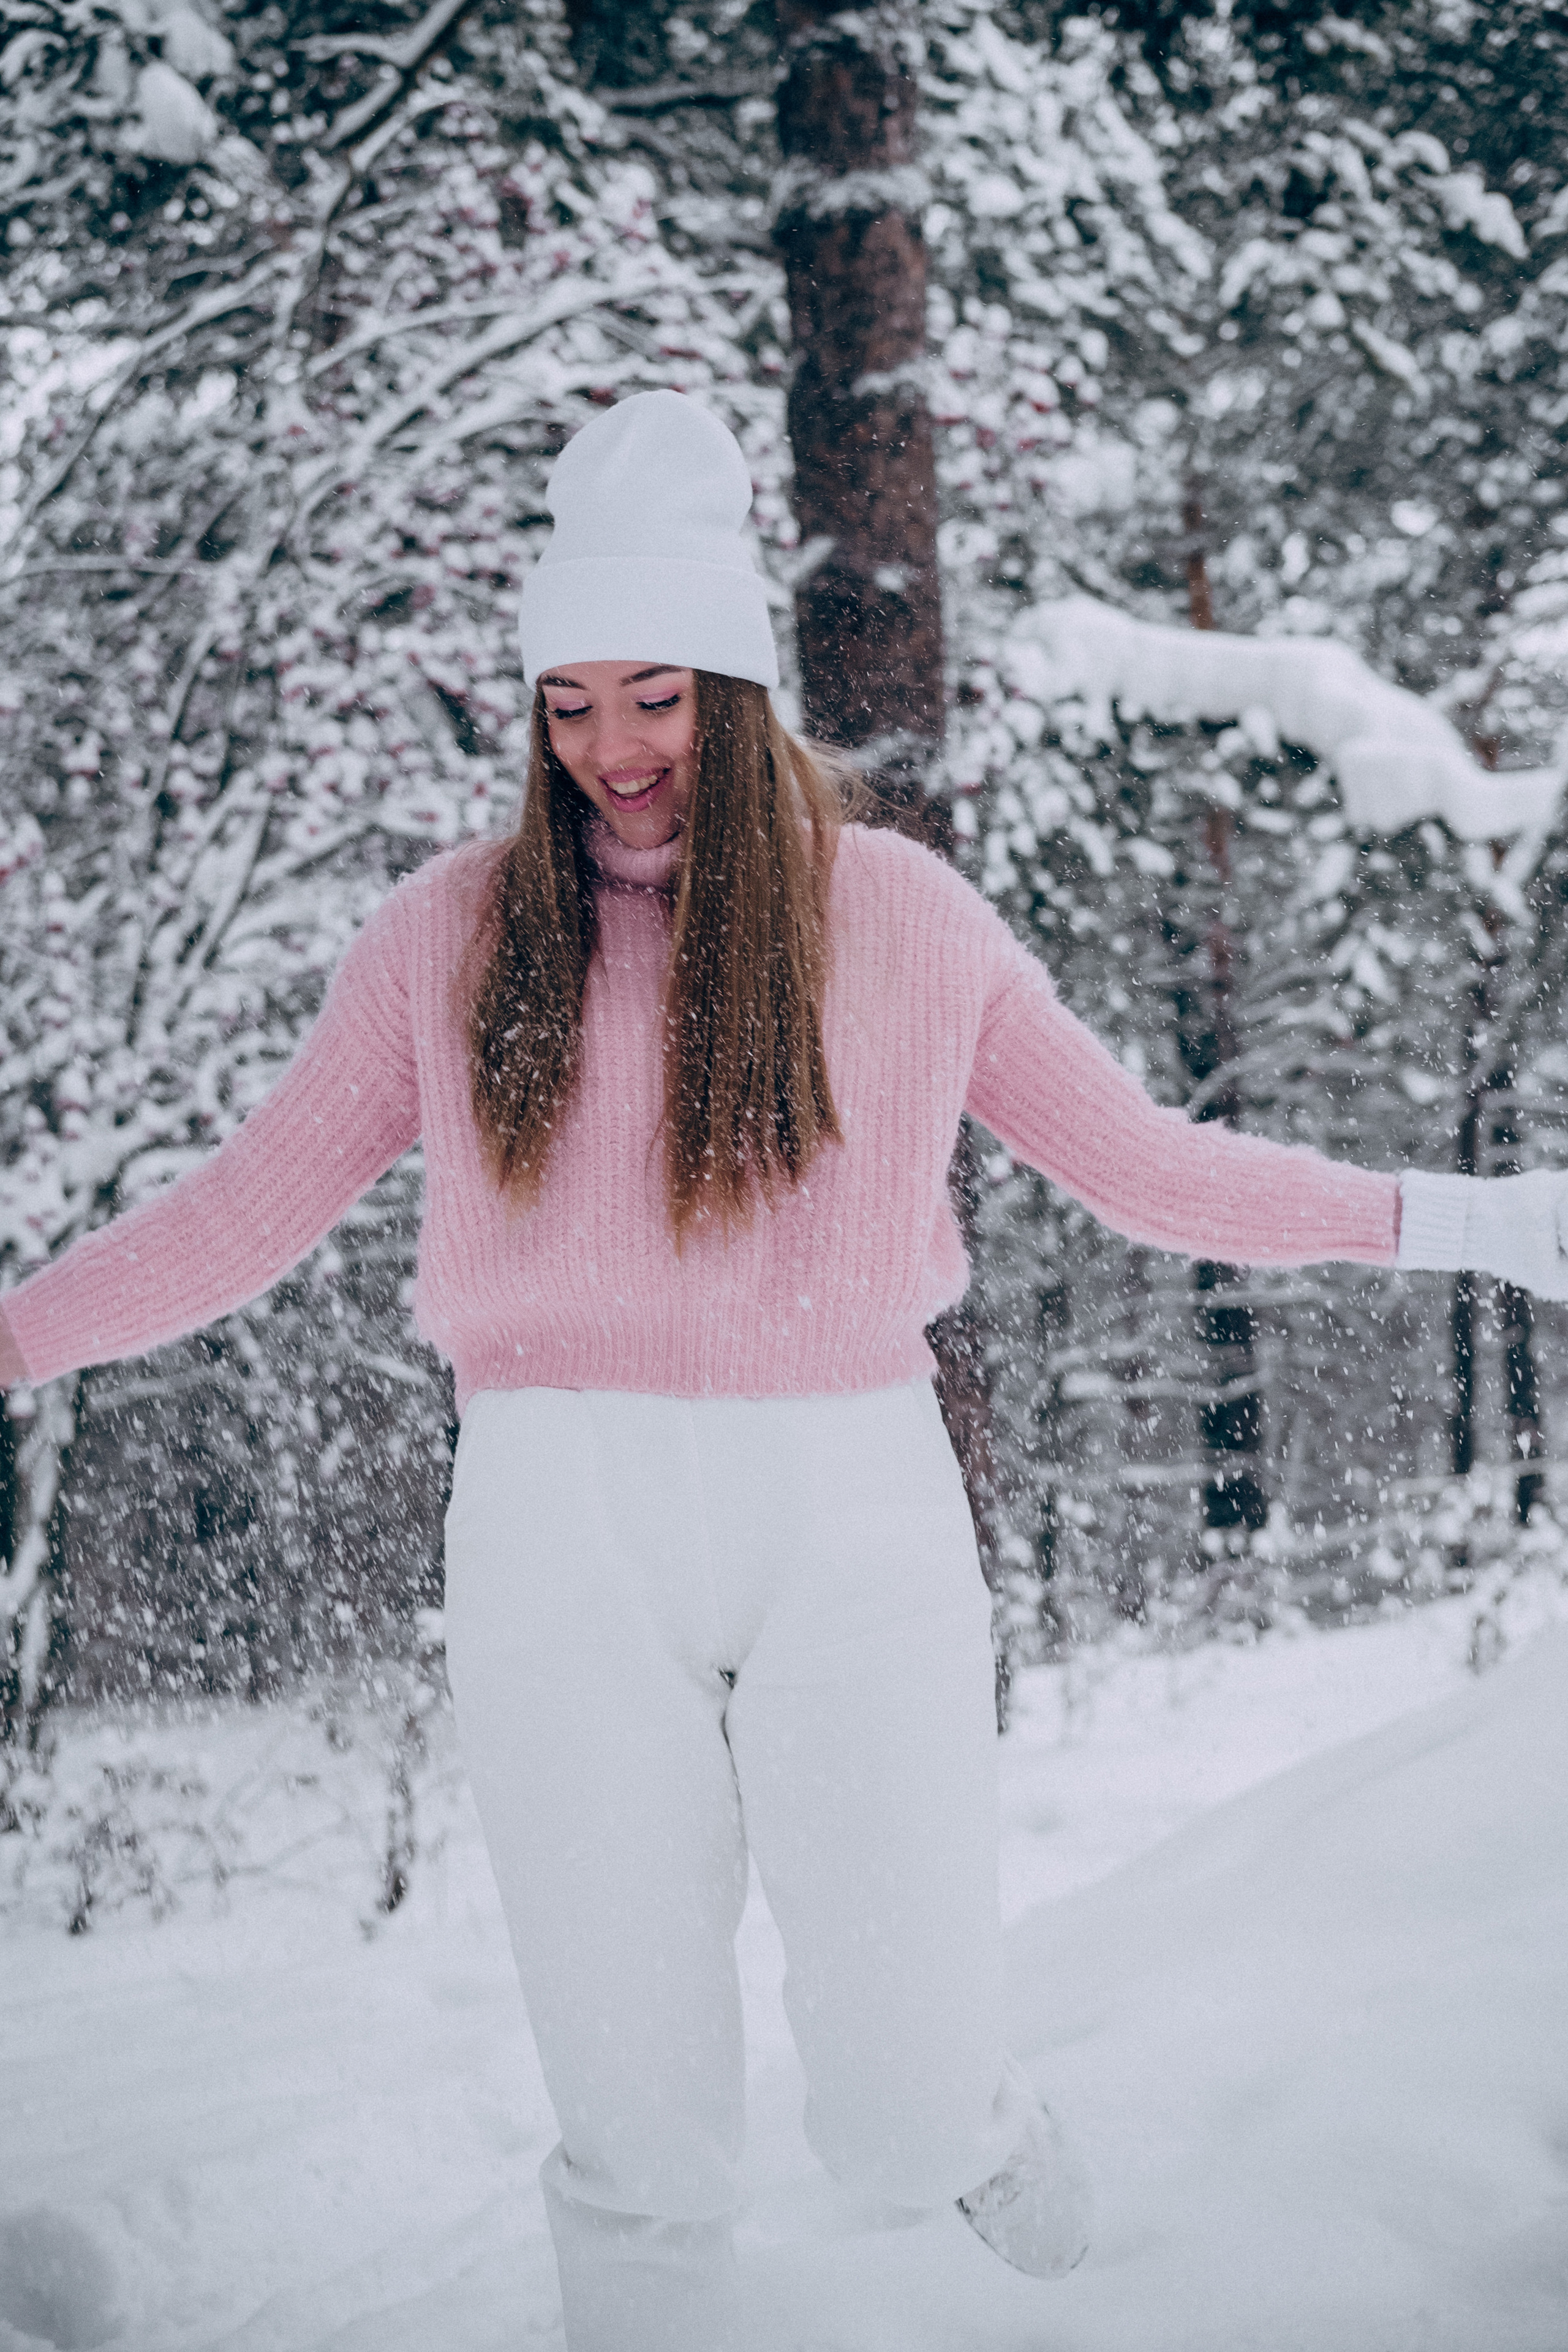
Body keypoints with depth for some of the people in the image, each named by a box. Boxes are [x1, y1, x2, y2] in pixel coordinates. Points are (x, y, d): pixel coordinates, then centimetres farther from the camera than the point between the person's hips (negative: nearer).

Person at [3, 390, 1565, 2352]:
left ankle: (958, 2112, 34)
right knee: (634, 2129, 3)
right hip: (565, 1528, 1)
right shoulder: (452, 935, 7)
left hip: (849, 1517, 0)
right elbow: (253, 1203, 12)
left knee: (904, 2114, -1)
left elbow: (1139, 1159, 12)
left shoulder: (896, 914, 6)